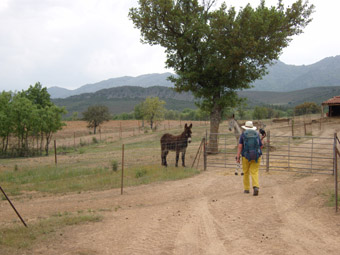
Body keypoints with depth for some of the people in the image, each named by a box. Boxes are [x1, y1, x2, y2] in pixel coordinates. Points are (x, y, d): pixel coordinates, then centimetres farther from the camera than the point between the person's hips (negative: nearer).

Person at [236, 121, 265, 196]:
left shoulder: (243, 135, -2)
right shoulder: (257, 134, 2)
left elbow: (240, 146, -11)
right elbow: (261, 146, 8)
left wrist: (238, 157, -12)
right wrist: (262, 138, 22)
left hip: (246, 157, 0)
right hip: (256, 157, 1)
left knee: (246, 173, 16)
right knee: (254, 173, -2)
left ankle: (246, 189, 22)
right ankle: (256, 187, -25)